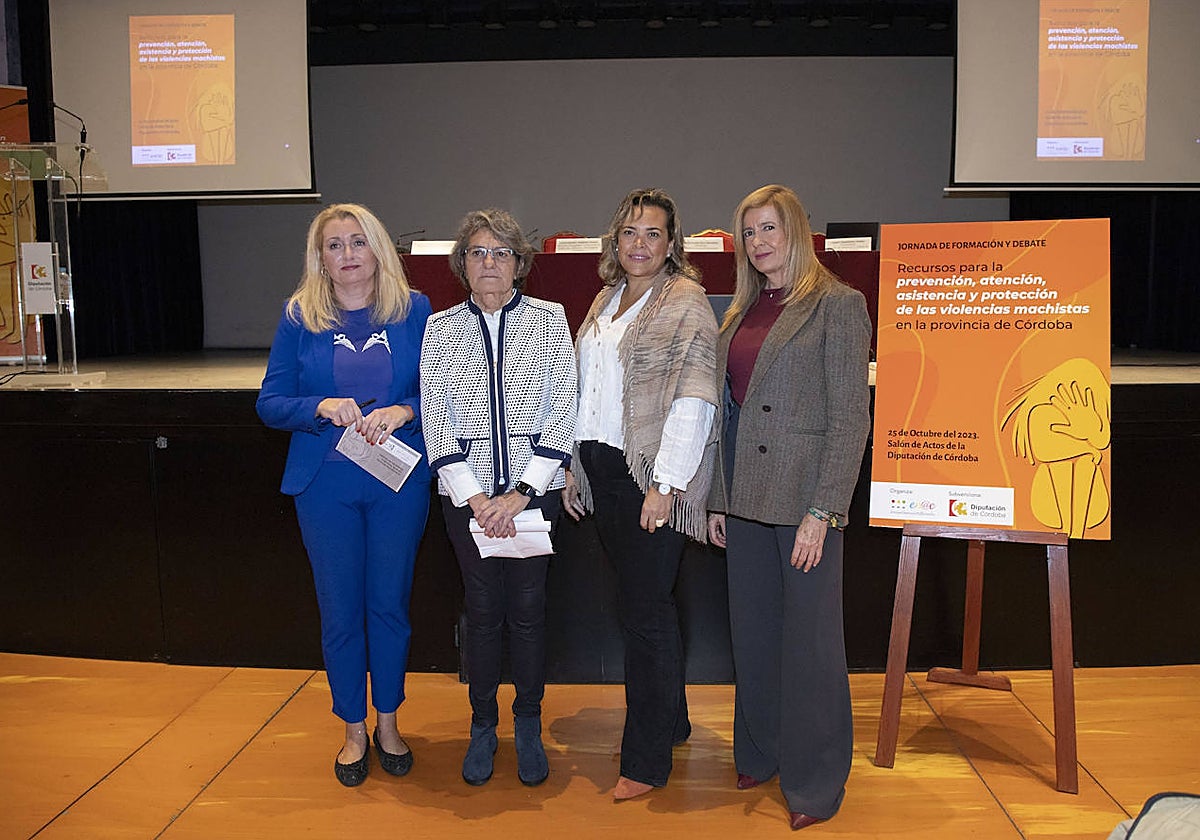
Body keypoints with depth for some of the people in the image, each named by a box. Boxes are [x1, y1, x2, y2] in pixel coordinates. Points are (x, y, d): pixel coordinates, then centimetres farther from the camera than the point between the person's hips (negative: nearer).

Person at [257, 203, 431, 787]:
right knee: (340, 609, 9)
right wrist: (323, 407, -17)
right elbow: (270, 403, 1)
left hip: (400, 482, 0)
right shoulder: (299, 318, 2)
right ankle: (354, 730, 28)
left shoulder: (414, 311, 1)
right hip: (325, 484, 0)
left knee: (390, 603, 10)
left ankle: (387, 723, 30)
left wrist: (404, 412, -19)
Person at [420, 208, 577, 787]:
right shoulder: (440, 329, 5)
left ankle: (528, 724, 23)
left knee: (528, 608, 5)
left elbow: (561, 413, -3)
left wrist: (522, 492, -10)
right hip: (467, 495, 1)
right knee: (482, 609, 7)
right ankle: (483, 724, 25)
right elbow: (436, 420, 0)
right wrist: (475, 496, -9)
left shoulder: (549, 321, 2)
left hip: (534, 491, -1)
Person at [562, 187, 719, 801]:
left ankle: (647, 761, 10)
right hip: (603, 472, 7)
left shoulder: (685, 304, -7)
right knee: (640, 603, 14)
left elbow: (693, 400, -15)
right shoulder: (605, 301, 17)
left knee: (645, 609, -2)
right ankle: (671, 720, 32)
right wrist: (574, 468, 15)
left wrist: (665, 484, -20)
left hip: (652, 475, -7)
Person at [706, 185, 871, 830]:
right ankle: (760, 754, 34)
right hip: (745, 498, 6)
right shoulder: (740, 310, 13)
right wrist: (717, 500, 11)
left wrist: (822, 512, -16)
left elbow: (849, 418, -11)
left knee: (809, 638, 3)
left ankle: (815, 783, 20)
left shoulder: (838, 304, -6)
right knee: (752, 631, 15)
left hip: (803, 497, -6)